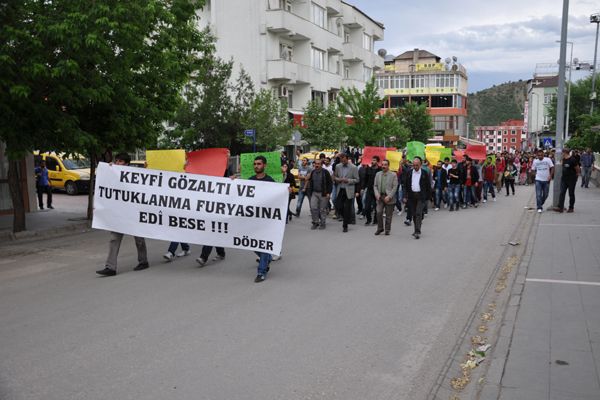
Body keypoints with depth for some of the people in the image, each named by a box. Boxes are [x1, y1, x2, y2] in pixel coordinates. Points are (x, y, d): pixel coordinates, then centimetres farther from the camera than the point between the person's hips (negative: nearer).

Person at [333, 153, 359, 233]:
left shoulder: (353, 168, -5)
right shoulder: (338, 166, 7)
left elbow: (356, 180, -3)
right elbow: (334, 176, 16)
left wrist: (348, 180, -17)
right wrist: (337, 179, -6)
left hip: (349, 191, -4)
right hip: (340, 190, 4)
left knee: (347, 208, -1)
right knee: (339, 207, 0)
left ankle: (345, 226, 10)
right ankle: (347, 219, 28)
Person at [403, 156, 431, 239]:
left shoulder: (424, 173, -1)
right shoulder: (409, 173, 7)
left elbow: (428, 186, 3)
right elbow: (406, 185, 10)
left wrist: (428, 197, 0)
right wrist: (406, 196, 4)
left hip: (421, 196, -4)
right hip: (412, 196, 4)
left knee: (418, 213, -12)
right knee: (414, 214, 9)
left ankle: (417, 231, -15)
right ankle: (416, 230, 21)